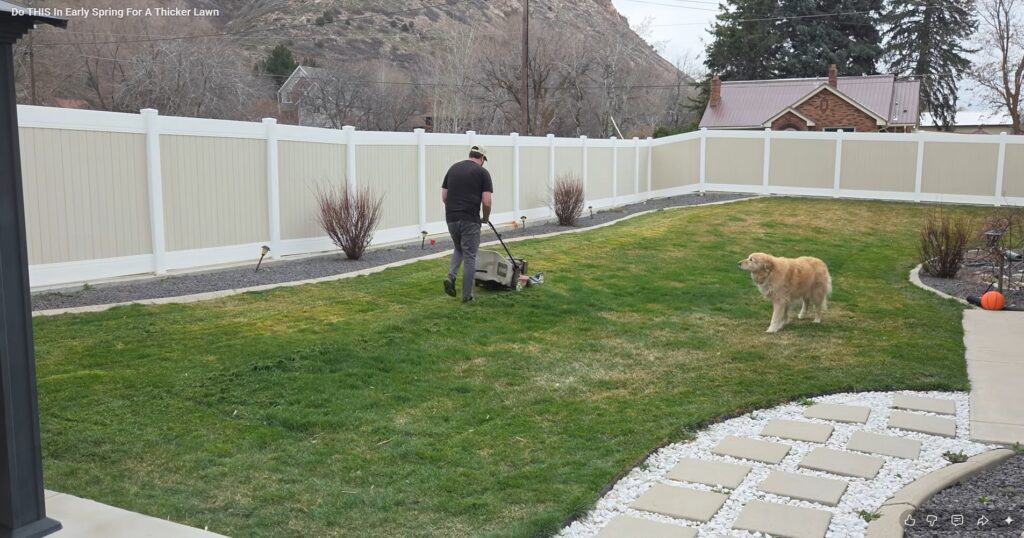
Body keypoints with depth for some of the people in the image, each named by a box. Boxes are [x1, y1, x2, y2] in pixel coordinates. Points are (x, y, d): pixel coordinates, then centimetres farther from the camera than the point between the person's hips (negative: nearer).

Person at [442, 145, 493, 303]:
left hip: (451, 218, 5)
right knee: (469, 256, 5)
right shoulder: (482, 172, -2)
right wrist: (486, 218, 8)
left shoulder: (453, 168, 13)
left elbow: (444, 196, 12)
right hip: (470, 220, -5)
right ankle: (467, 295, 8)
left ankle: (451, 277, 4)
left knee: (459, 249, 26)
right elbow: (486, 201, -9)